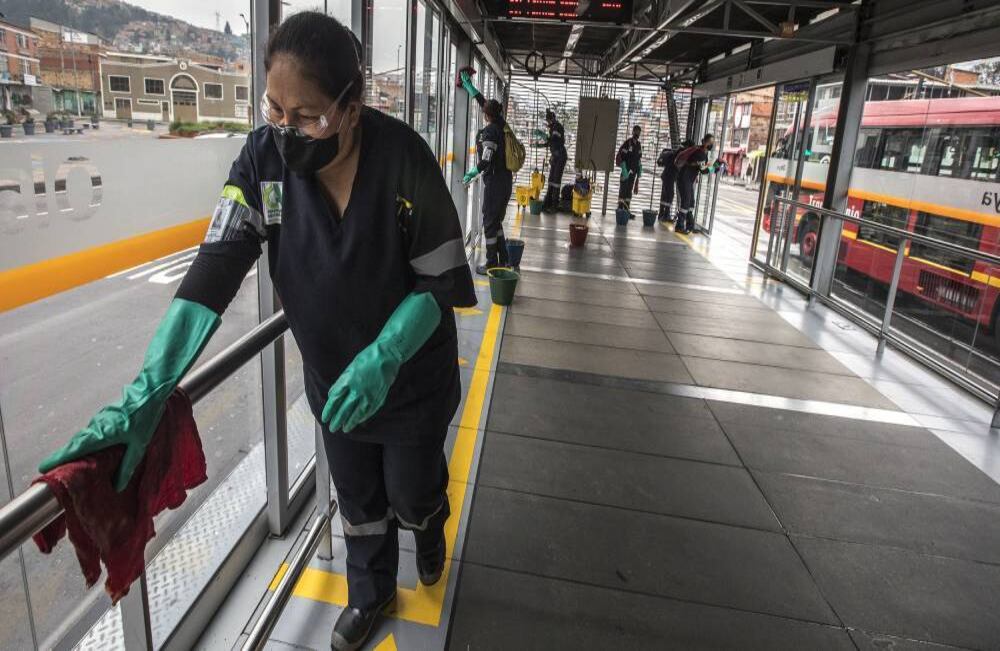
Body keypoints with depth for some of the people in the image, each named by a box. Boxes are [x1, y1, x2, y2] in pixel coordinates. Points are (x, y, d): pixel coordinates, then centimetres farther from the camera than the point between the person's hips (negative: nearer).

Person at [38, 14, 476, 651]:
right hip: (333, 378, 3)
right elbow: (214, 270, -21)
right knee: (359, 500, 21)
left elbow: (443, 280, -19)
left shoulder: (402, 154, -25)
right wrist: (147, 393, -30)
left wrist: (381, 359, -32)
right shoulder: (266, 155, -17)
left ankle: (432, 521, 56)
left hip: (412, 377, -2)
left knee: (411, 497, 17)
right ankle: (371, 591, 51)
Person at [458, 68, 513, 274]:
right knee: (497, 220, 17)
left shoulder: (489, 132, -15)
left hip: (494, 181, -8)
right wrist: (468, 85, 30)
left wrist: (473, 173, -6)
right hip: (506, 179, 8)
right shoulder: (501, 125, 9)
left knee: (490, 222, -1)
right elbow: (482, 101, 22)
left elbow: (487, 160, -22)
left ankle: (492, 264, 3)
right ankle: (503, 261, 22)